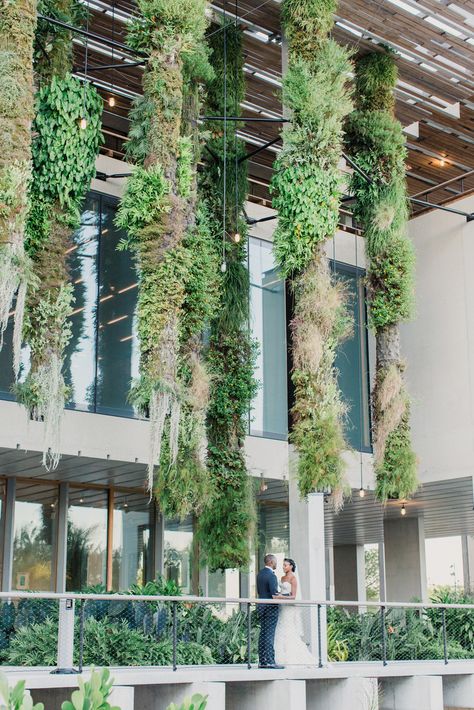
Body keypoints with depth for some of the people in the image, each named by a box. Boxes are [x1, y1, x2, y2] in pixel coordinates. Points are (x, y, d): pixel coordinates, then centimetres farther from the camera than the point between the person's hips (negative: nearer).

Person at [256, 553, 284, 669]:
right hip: (271, 607, -8)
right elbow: (274, 595, -20)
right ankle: (270, 661, -9)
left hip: (262, 606, 8)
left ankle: (262, 661, 10)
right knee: (269, 634, -8)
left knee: (263, 633, 9)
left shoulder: (260, 574, 11)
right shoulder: (271, 575, -16)